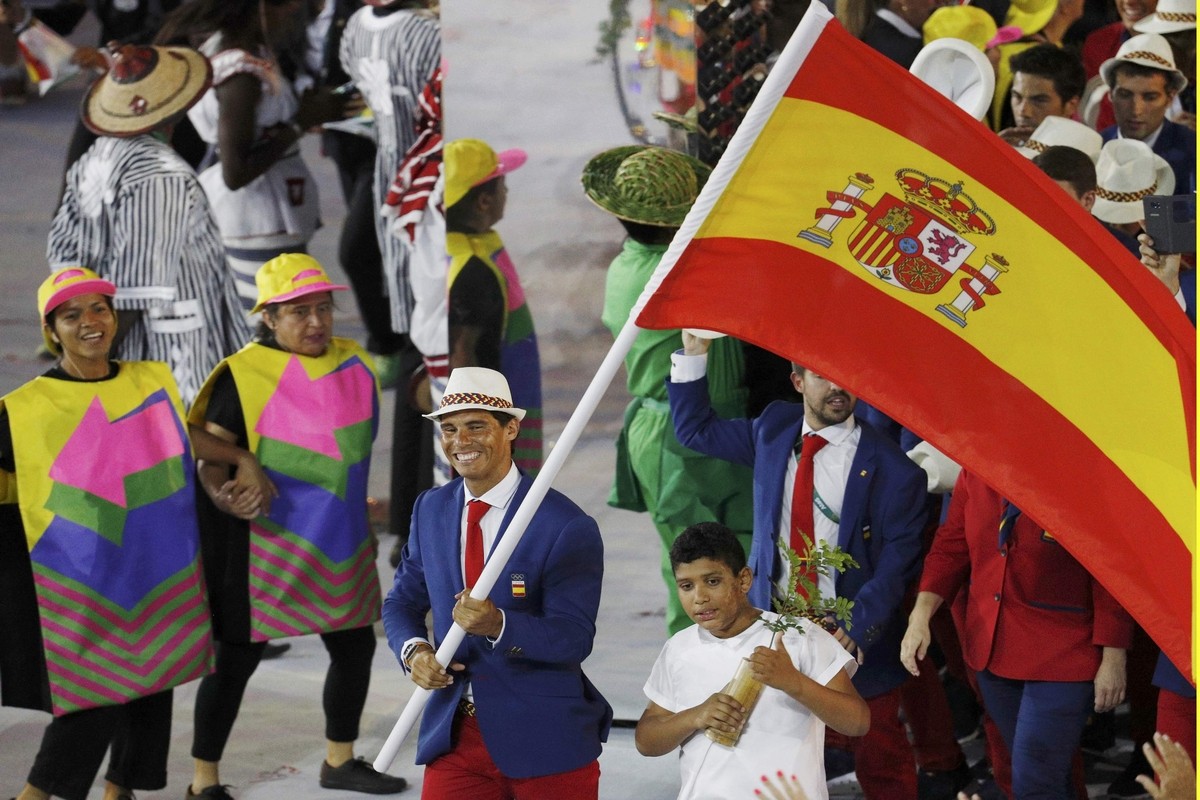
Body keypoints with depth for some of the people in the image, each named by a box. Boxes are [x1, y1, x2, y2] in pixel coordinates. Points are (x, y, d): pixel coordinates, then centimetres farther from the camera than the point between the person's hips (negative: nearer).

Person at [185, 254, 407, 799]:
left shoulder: (354, 365, 6)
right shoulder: (245, 377, -14)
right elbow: (210, 456, -16)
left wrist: (363, 525, 22)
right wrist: (223, 496, -34)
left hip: (337, 543, 7)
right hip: (263, 543, -7)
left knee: (355, 646, 14)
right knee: (237, 657, -2)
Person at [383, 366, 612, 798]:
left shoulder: (566, 527, -13)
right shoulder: (431, 510, 7)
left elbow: (574, 638, -17)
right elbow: (403, 601, 14)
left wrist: (498, 624, -35)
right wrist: (413, 650, -9)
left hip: (545, 739, -4)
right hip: (456, 734, 4)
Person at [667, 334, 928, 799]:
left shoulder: (889, 468, -12)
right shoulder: (774, 431, 4)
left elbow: (895, 567, -15)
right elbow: (695, 430, 17)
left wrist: (854, 631, -28)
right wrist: (694, 351, 7)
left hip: (853, 641, -4)